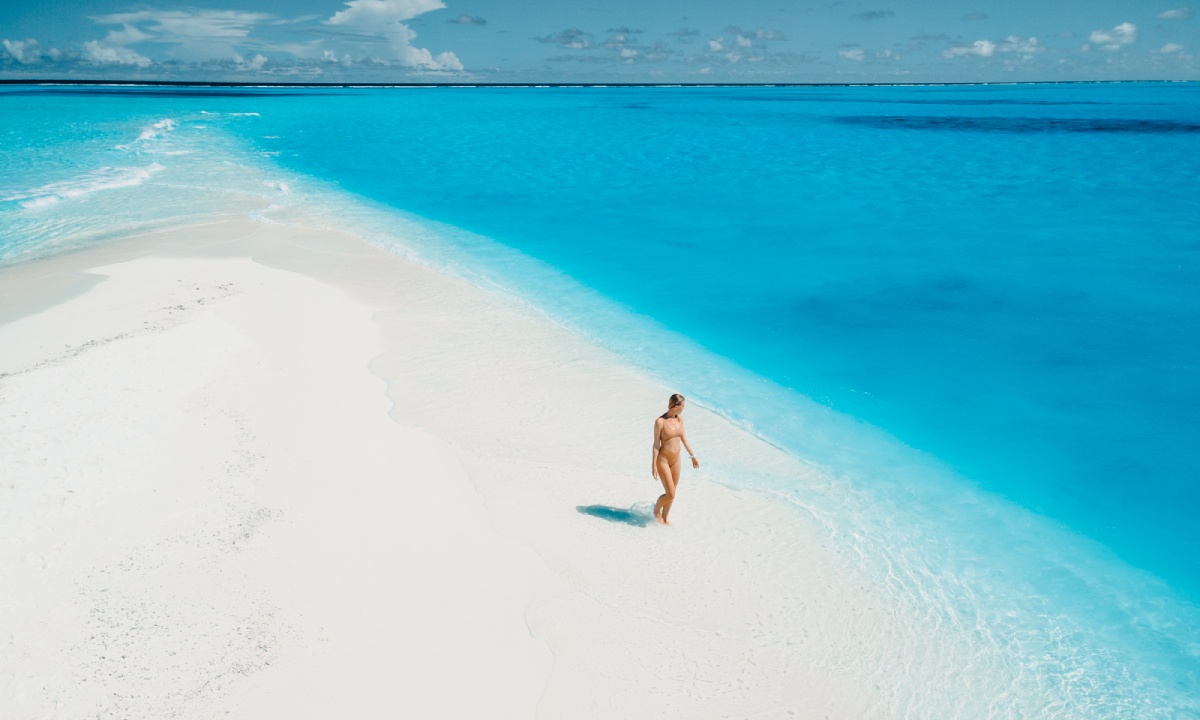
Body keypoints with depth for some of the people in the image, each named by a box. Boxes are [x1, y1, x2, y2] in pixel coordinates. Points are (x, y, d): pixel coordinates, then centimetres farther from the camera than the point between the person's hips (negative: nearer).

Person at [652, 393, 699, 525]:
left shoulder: (679, 418, 0)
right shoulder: (660, 421, -18)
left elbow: (684, 438, 11)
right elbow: (656, 445, -14)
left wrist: (693, 456, 15)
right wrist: (653, 466, -13)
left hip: (676, 460, 6)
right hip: (663, 460, -6)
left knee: (671, 494, 14)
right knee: (670, 495, -7)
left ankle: (664, 519, 32)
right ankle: (656, 509, 23)